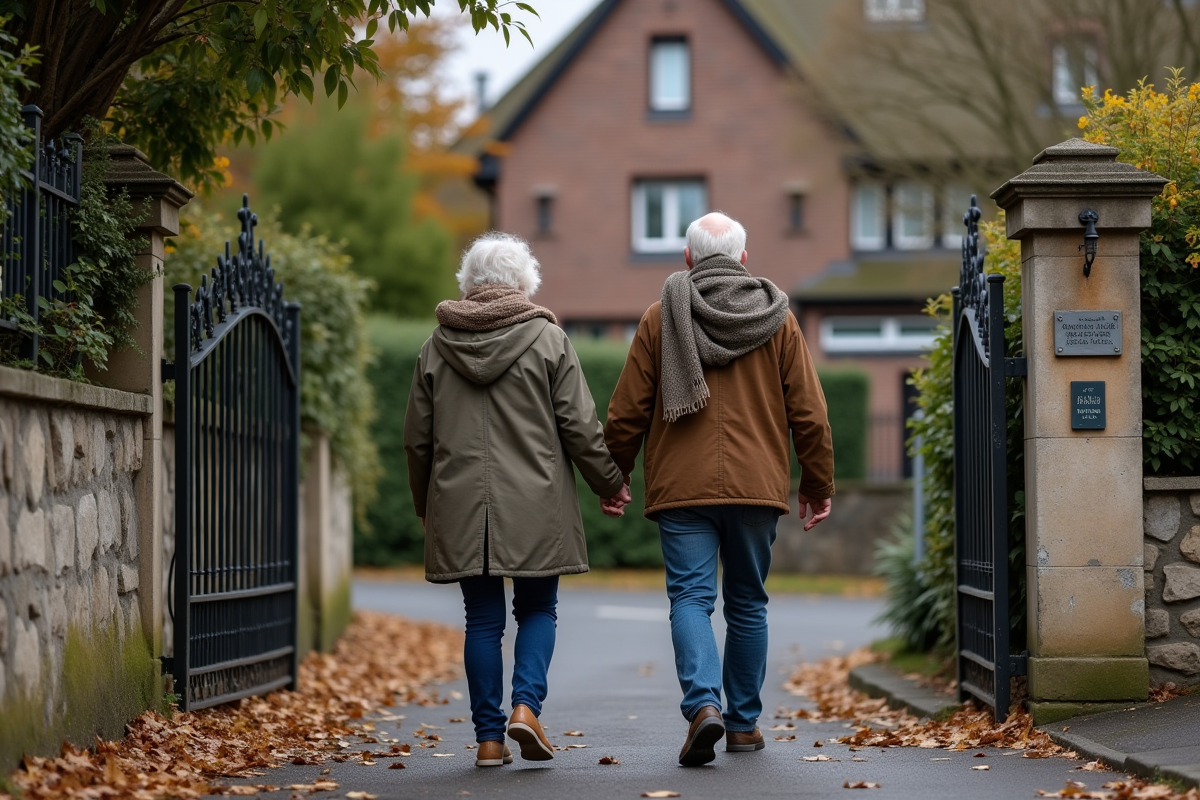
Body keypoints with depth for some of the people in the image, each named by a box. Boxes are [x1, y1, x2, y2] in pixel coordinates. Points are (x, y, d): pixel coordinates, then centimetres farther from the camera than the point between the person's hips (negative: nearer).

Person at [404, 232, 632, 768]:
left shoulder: (436, 347, 7)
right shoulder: (548, 340, -2)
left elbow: (416, 439, 11)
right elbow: (580, 427, -3)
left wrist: (424, 505, 23)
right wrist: (610, 484, 11)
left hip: (460, 505, 2)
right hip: (535, 504, -2)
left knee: (483, 619, 7)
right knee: (537, 609, 11)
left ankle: (489, 738, 5)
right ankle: (526, 706, -9)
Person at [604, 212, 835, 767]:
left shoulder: (659, 319, 3)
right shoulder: (778, 320, 7)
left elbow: (627, 413, 3)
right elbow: (808, 413, 6)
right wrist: (818, 483, 15)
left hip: (681, 490, -2)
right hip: (757, 489, 2)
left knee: (690, 597, -3)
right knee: (747, 603, 12)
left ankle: (703, 705, -24)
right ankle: (744, 723, 16)